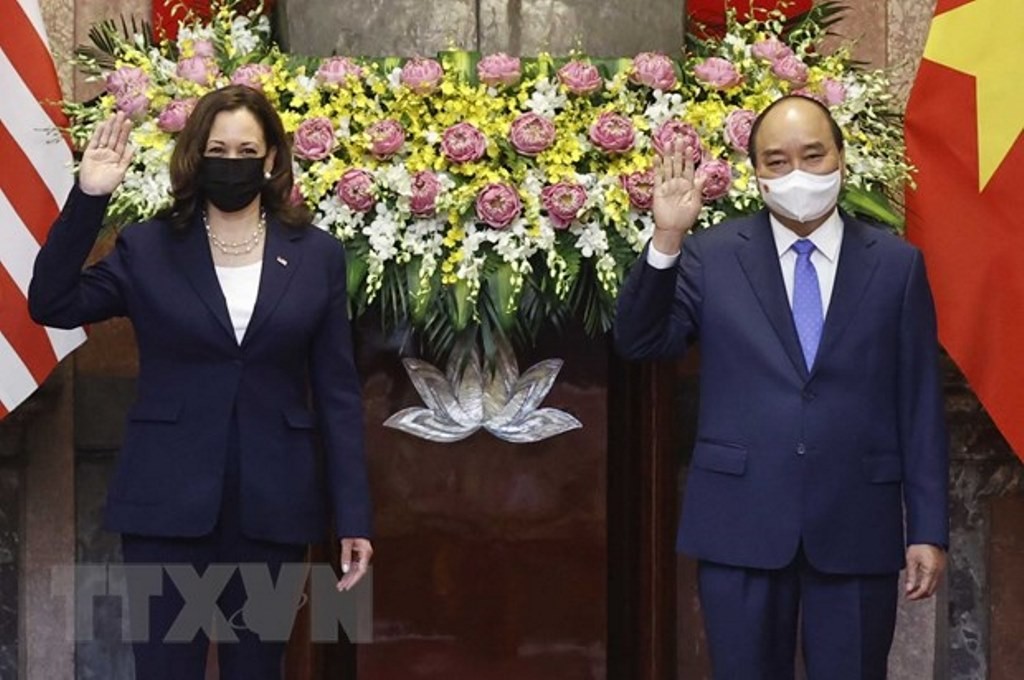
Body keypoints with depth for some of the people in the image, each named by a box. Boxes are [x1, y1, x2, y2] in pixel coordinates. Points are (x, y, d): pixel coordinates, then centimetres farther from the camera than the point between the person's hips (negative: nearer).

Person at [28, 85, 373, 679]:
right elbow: (52, 305, -8)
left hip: (273, 507, 1)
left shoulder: (317, 255, 4)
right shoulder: (148, 248, 3)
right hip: (168, 501, -1)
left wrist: (353, 517, -1)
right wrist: (88, 199, -16)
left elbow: (338, 393, 3)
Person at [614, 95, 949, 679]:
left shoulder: (897, 265, 5)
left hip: (857, 528, 0)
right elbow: (639, 343, -4)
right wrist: (666, 240, -16)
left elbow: (920, 406, 4)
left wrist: (929, 529, 0)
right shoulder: (712, 256, 5)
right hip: (740, 526, 0)